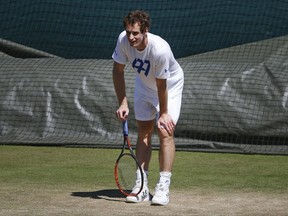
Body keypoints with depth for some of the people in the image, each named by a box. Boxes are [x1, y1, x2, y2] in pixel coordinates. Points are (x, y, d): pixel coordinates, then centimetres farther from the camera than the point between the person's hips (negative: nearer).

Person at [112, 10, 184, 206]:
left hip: (170, 86, -5)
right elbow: (118, 71, -12)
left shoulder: (160, 49, -40)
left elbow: (161, 85, -28)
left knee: (165, 132, -14)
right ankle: (141, 186, 4)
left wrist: (163, 113, -16)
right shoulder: (123, 40, -27)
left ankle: (163, 187, -14)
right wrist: (123, 103, -15)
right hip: (144, 85, 5)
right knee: (144, 132, 2)